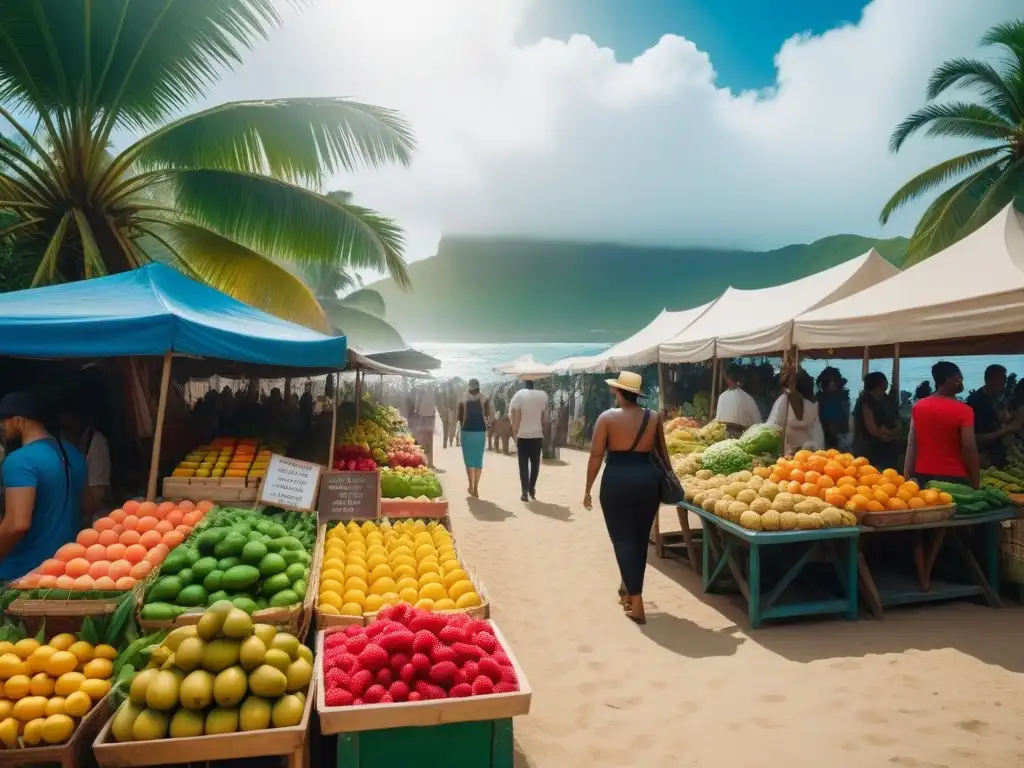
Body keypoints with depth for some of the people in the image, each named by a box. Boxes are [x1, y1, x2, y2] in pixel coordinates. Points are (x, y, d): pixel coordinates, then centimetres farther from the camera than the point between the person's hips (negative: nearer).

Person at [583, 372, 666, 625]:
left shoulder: (607, 417, -6)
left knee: (623, 539, 2)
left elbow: (596, 455, -6)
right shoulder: (653, 418, 4)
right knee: (640, 538, 17)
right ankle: (628, 588, 33)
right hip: (648, 480, 4)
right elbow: (663, 452, 11)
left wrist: (588, 489, 2)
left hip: (617, 482, -4)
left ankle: (636, 603, -1)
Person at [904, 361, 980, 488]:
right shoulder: (963, 410, -11)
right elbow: (969, 448, -12)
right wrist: (976, 481, -3)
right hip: (953, 477, -5)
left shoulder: (918, 406, 3)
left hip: (922, 476, 5)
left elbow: (911, 444, 4)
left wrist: (907, 476, 8)